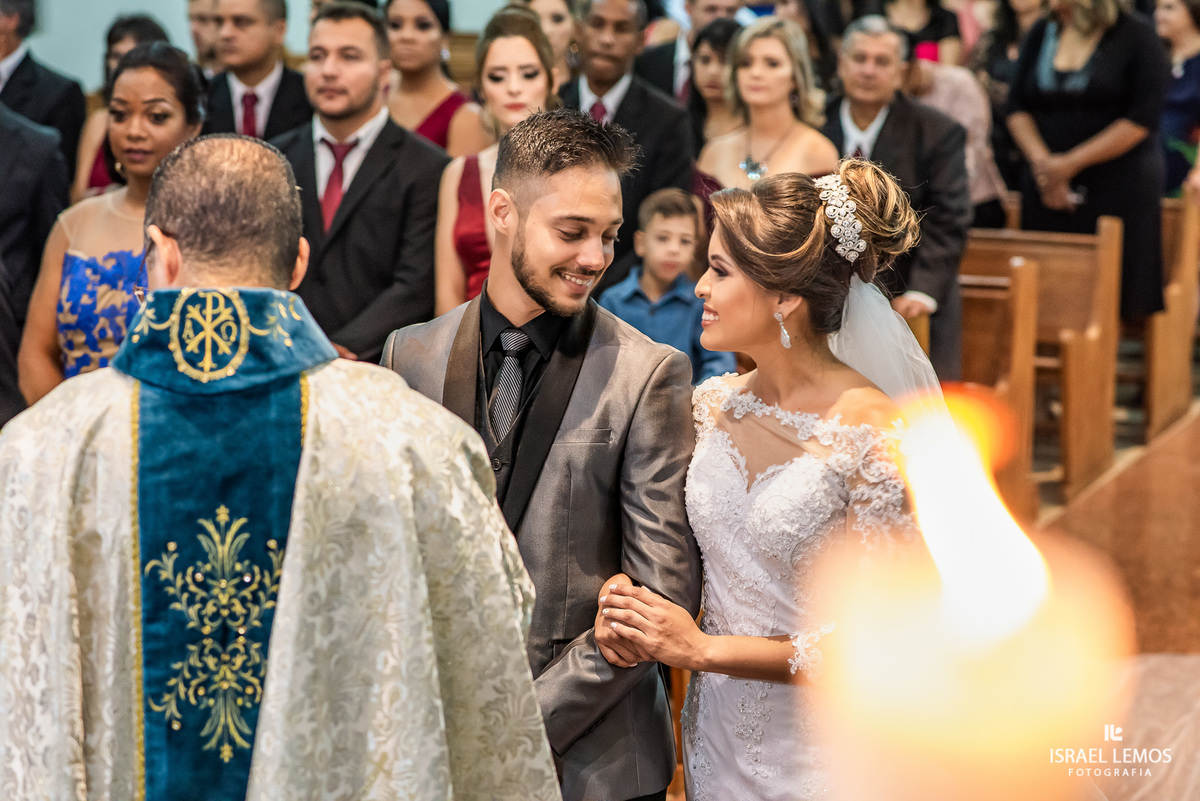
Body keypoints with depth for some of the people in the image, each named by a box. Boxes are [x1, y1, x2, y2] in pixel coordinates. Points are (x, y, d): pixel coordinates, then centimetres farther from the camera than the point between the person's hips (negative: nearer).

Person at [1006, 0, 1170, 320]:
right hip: (1047, 184, 4)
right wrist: (1041, 160, -9)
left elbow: (1143, 117, -11)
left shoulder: (1136, 36, -4)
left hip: (1119, 183, -4)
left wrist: (1071, 163, -13)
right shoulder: (1041, 34, 11)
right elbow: (1017, 107, 9)